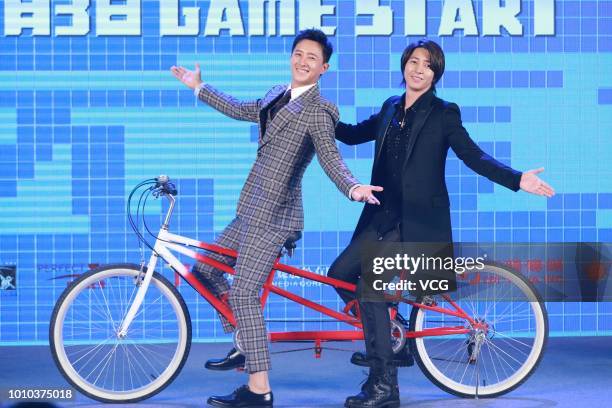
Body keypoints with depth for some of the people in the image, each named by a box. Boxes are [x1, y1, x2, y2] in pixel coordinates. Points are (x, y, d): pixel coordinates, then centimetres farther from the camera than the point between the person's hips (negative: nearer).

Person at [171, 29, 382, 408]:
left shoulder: (318, 112, -12)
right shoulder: (279, 95, 14)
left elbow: (332, 160, -22)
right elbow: (241, 110, 30)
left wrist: (354, 188, -42)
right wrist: (199, 87, 38)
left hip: (272, 216, -9)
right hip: (252, 212, 9)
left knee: (243, 294, -14)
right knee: (205, 269, 18)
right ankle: (244, 346, 27)